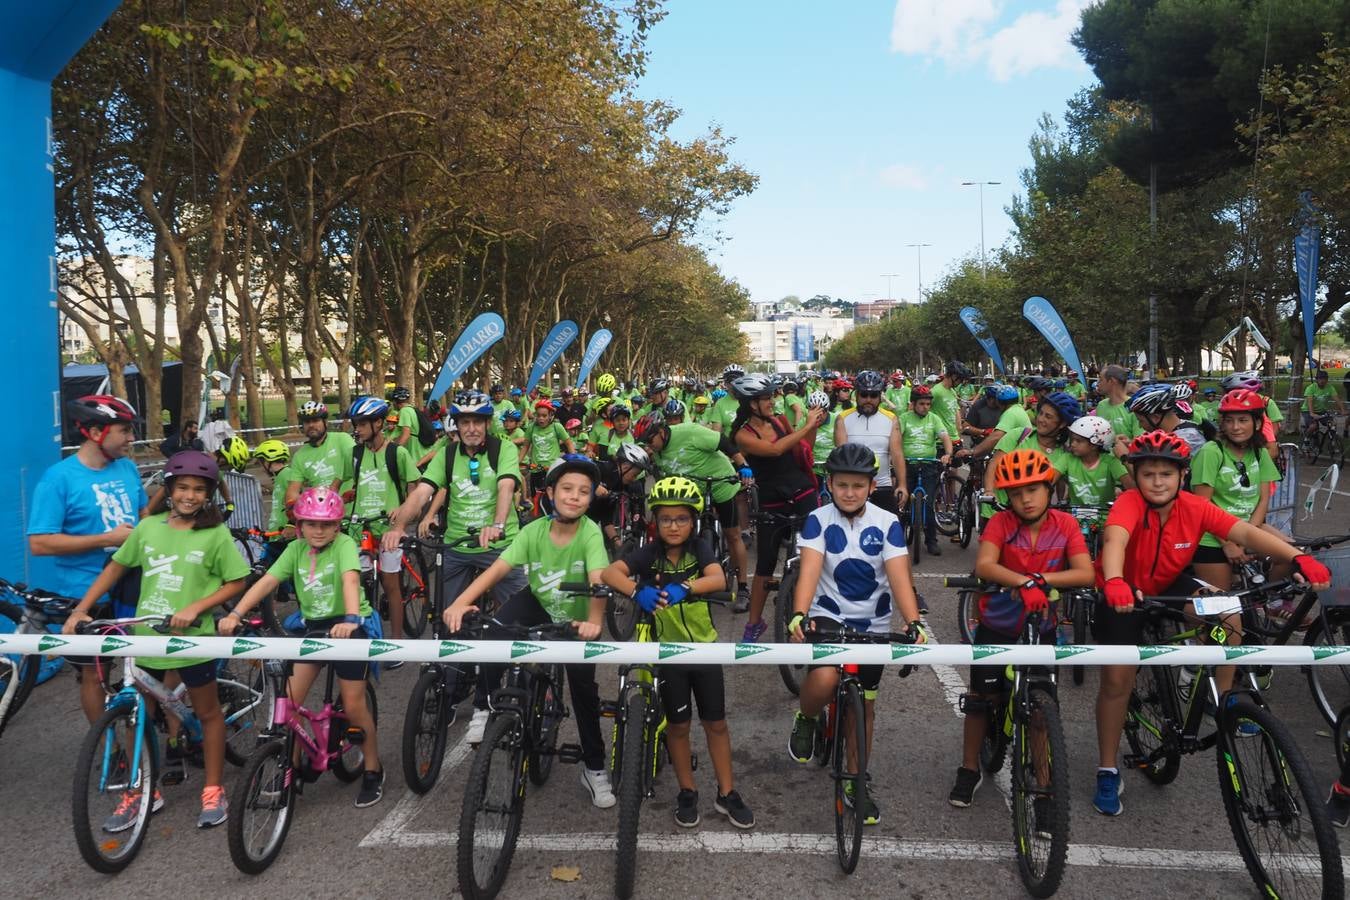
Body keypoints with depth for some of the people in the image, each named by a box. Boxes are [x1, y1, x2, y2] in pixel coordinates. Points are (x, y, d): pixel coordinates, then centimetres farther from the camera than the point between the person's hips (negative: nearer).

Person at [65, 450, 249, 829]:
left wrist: (195, 607, -18)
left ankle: (213, 791, 24)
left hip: (191, 638, -3)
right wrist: (80, 609, 4)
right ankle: (140, 791, 28)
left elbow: (236, 583, -6)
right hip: (146, 636, 4)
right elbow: (116, 566, 9)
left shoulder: (216, 534, -9)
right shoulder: (149, 527, 1)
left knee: (207, 713, 11)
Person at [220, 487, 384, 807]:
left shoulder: (344, 544, -14)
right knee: (288, 701, -5)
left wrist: (351, 619, -48)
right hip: (313, 626, 5)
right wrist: (235, 614, -25)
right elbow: (267, 581, -11)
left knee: (353, 707, -2)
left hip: (347, 628, -5)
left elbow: (350, 579, -31)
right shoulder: (296, 549, 0)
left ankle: (373, 771, 19)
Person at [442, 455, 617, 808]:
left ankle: (594, 767, 11)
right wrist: (461, 601, -42)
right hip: (539, 607, 2)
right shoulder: (534, 531, -19)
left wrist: (594, 622, -58)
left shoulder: (590, 533, -25)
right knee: (497, 629, -26)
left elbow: (598, 581, -39)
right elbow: (497, 568, -26)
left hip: (575, 623, -2)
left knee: (583, 685, -10)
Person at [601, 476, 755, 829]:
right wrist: (637, 590, -46)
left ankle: (727, 793, 21)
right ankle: (687, 792, 27)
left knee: (716, 722, 8)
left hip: (705, 647, 1)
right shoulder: (649, 553, -11)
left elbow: (718, 579, -28)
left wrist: (683, 587, -46)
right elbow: (608, 572, -27)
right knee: (678, 724, 11)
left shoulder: (699, 548, -9)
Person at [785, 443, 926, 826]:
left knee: (864, 704, 10)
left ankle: (858, 782, 30)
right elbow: (809, 570, -22)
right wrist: (798, 616, -39)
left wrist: (913, 624, -33)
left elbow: (899, 576, -17)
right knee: (824, 679, -29)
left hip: (872, 625, 2)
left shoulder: (887, 524, -8)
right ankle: (805, 720, 6)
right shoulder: (818, 520, -10)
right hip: (827, 616, -2)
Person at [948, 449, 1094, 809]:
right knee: (981, 697, 8)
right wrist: (1027, 581, -42)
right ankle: (969, 770, 27)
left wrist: (1040, 579, -31)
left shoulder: (1065, 525, -10)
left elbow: (1085, 574, -20)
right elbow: (984, 566, -29)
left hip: (1040, 628, 1)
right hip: (996, 626, 0)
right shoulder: (1001, 523, -14)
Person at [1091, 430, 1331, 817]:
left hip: (1167, 588, 4)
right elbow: (1114, 539, -49)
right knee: (1118, 678, -13)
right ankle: (1107, 772, 4)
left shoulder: (1195, 507, -18)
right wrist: (1114, 583, -69)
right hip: (1123, 596, -4)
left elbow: (1247, 532, -28)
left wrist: (1299, 558, -45)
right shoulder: (1129, 503, -30)